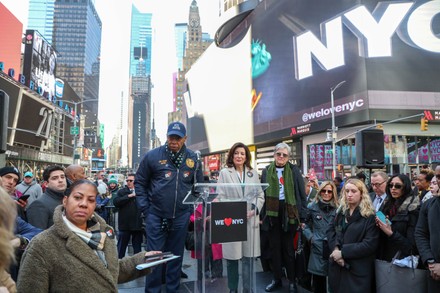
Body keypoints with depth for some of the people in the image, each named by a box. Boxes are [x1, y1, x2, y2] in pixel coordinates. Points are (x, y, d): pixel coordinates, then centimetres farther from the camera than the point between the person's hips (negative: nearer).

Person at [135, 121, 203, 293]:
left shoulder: (193, 158, 2)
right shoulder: (153, 156, -5)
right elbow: (140, 183, 2)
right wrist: (145, 209, -3)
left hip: (181, 216, 2)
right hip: (156, 216, -2)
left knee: (176, 256, 15)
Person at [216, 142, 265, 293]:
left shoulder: (253, 173, 12)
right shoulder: (224, 173, 3)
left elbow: (260, 195, 10)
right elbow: (220, 197, -1)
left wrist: (254, 210, -7)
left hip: (250, 220, 2)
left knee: (248, 258, 6)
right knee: (232, 258, 5)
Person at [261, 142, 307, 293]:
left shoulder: (294, 170, -1)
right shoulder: (266, 171, 4)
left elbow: (302, 194, 0)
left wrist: (302, 216, -4)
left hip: (289, 213, -2)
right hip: (272, 213, 2)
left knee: (288, 247, 7)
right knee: (275, 247, 11)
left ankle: (292, 281, 23)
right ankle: (277, 279, 26)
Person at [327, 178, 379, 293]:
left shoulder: (370, 216, -11)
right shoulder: (341, 212, 8)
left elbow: (370, 244, -18)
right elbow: (330, 230, 4)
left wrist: (343, 252, -18)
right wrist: (335, 248, -14)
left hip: (358, 270, -5)